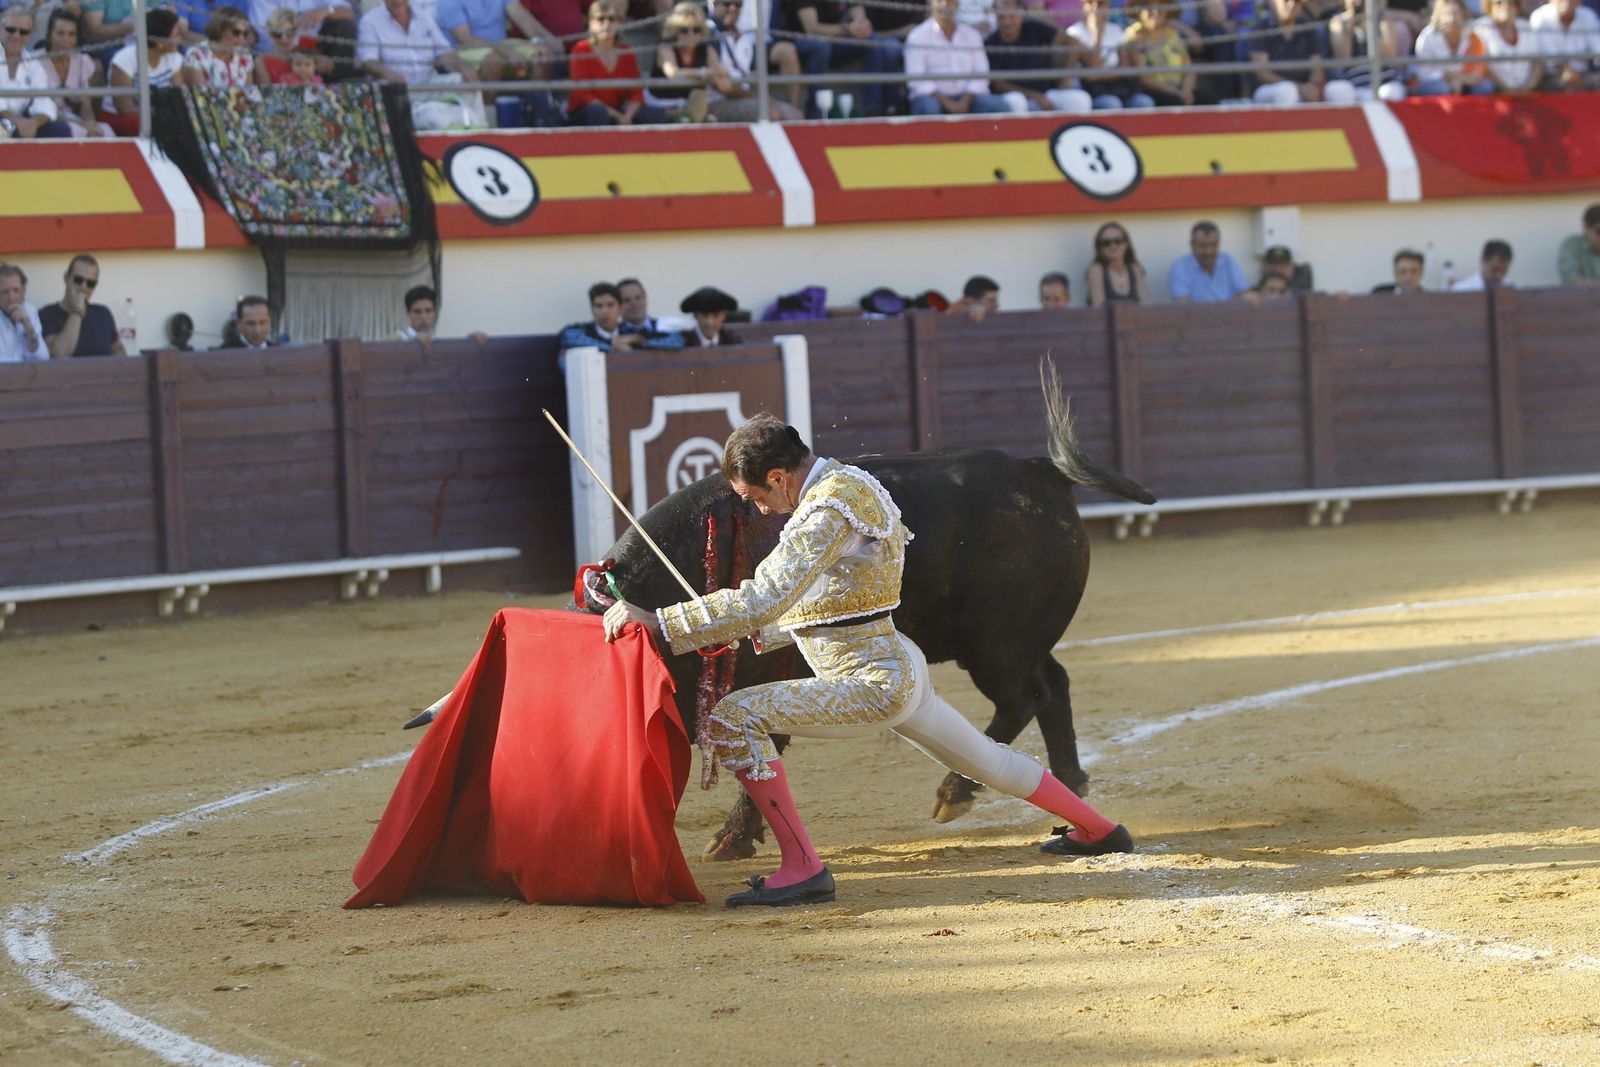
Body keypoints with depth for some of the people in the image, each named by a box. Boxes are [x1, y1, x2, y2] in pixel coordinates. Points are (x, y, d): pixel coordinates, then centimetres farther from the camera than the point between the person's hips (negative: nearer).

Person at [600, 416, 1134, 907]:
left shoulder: (827, 510, -21)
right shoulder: (845, 482, 9)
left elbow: (763, 600, -31)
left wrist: (657, 621, -30)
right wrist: (750, 634, 19)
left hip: (874, 685, -10)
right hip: (900, 669, 10)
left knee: (731, 718, -17)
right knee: (986, 760, 29)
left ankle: (802, 868, -17)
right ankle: (1097, 828, 46)